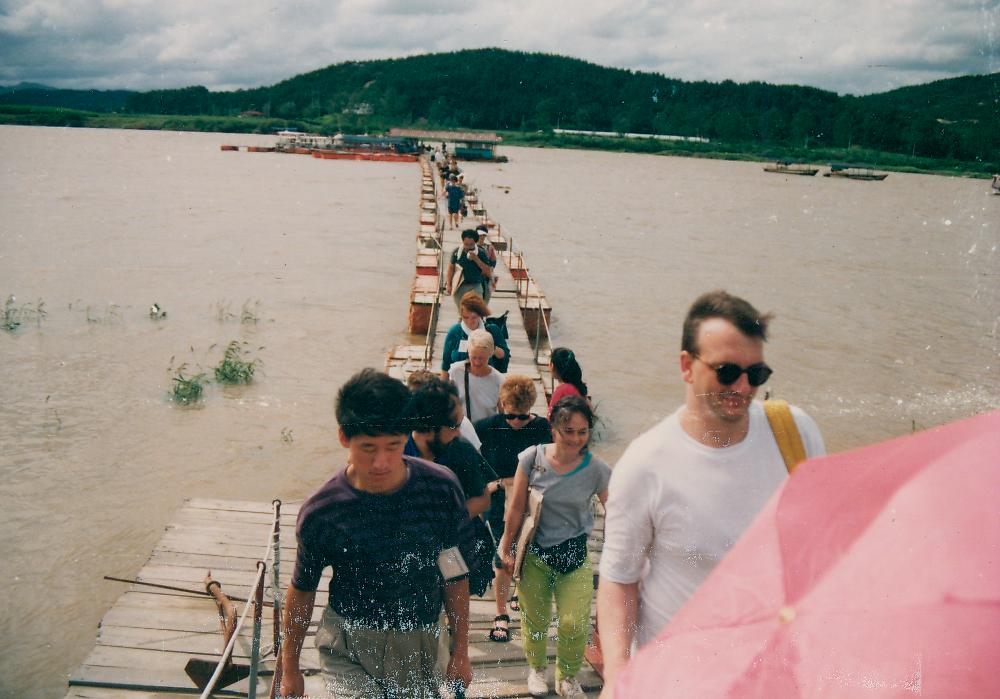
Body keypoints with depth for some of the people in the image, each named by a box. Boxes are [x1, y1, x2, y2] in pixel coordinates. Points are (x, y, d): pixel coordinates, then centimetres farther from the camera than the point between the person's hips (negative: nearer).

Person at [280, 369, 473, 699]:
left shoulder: (442, 489, -13)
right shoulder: (320, 512, -16)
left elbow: (455, 575, -1)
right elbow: (302, 591, 0)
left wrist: (461, 650, 6)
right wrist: (290, 668, 11)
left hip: (420, 647, 2)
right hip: (349, 648, -2)